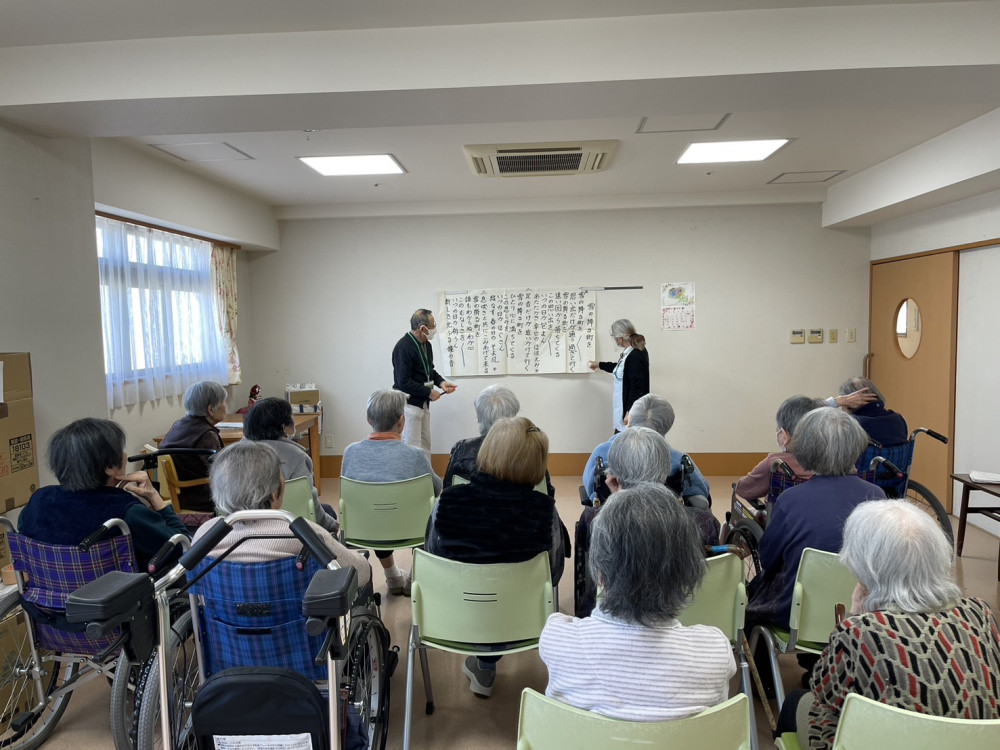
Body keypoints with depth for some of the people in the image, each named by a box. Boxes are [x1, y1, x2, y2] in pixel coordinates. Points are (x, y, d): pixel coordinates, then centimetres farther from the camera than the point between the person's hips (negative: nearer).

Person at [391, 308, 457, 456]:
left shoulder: (426, 344, 7)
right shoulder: (403, 347, -20)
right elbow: (404, 382, -24)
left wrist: (441, 382, 1)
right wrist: (429, 392, -18)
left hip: (423, 403, 9)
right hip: (408, 403, -9)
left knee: (425, 444, 14)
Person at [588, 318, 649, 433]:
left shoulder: (636, 356, -21)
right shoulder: (630, 353, 11)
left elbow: (637, 387, -23)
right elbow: (621, 369, 33)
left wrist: (630, 413, -22)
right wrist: (599, 364, 45)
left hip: (630, 411, -10)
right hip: (623, 409, 10)